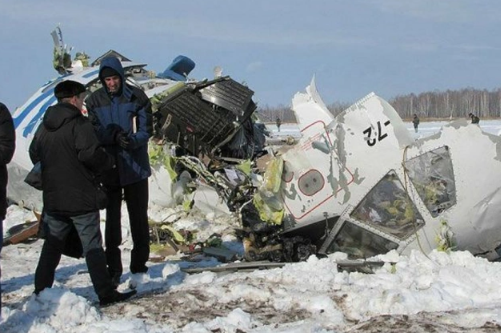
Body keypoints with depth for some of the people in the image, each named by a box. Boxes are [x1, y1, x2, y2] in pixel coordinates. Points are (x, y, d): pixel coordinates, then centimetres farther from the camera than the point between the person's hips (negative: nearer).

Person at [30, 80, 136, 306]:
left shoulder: (44, 125, 9)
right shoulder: (79, 123, -13)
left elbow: (34, 154, 16)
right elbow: (90, 153, -21)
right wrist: (109, 161, -3)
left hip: (52, 197, 6)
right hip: (80, 197, -6)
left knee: (52, 244, 15)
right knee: (92, 245, -3)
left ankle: (41, 291, 16)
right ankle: (106, 293, -2)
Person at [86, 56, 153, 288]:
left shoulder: (137, 98, -4)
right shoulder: (94, 101, 1)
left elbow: (147, 130, -6)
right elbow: (94, 132, -5)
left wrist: (133, 141, -27)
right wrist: (115, 135, -25)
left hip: (136, 167, -1)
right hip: (109, 169, 2)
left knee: (139, 219, 5)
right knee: (112, 220, 7)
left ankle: (139, 269, 15)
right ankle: (113, 271, 14)